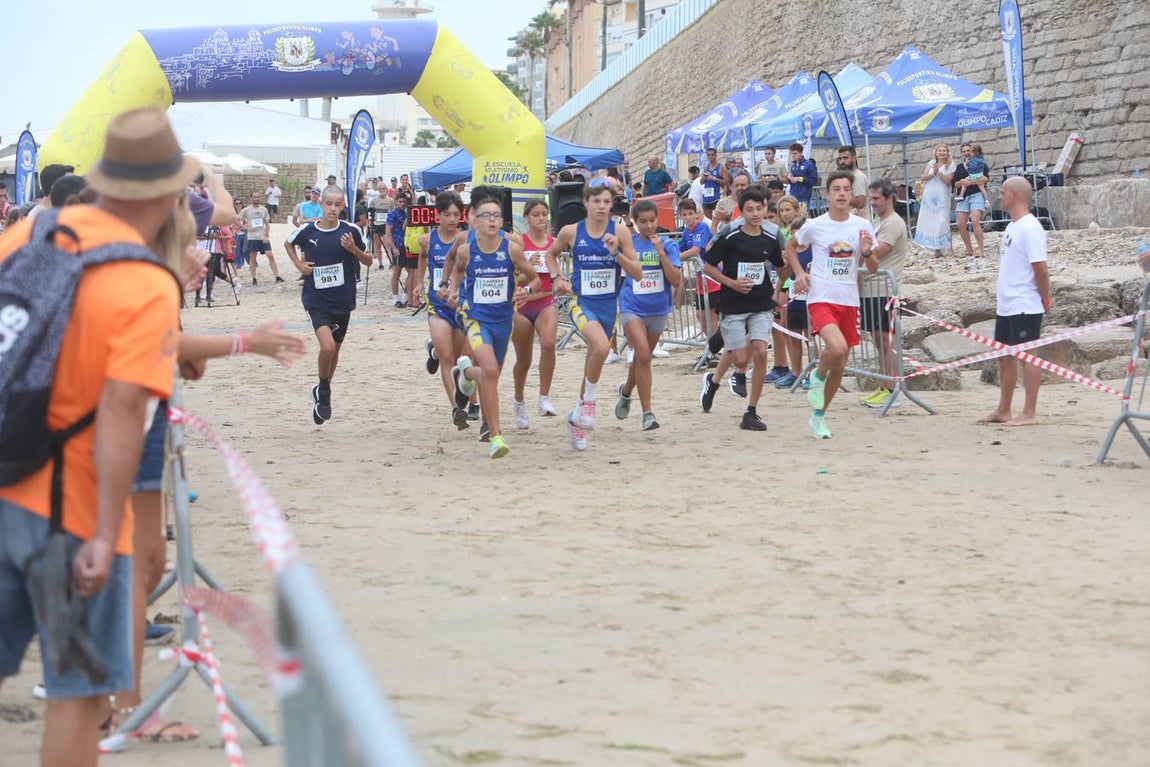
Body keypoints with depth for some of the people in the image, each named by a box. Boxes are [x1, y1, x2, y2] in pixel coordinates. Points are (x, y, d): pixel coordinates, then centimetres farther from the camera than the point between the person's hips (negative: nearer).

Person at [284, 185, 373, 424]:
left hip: (343, 301, 3)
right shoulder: (307, 232, -7)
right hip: (316, 300, -2)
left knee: (334, 349, 16)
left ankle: (323, 392, 39)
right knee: (327, 346, -21)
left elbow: (368, 261, 3)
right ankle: (323, 390, 4)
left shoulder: (351, 231, -6)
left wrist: (353, 249, -16)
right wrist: (298, 264, -1)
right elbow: (288, 243, 15)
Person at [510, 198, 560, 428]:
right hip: (521, 306, -1)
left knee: (548, 343, -28)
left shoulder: (554, 243, 5)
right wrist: (528, 266, -24)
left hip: (546, 303, 1)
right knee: (523, 361, 10)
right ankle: (519, 402, 36)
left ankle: (545, 398, -19)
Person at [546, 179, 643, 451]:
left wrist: (616, 253, -18)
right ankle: (588, 401, -8)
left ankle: (577, 417, 32)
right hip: (581, 302, -3)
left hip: (608, 304, 3)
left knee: (593, 362, 12)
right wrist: (557, 278, 1)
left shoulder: (620, 232, -3)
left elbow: (637, 273, -4)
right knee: (601, 346, -31)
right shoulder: (571, 232, -3)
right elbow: (551, 254, 18)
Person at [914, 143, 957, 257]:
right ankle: (937, 250, 6)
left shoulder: (951, 165, 3)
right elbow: (923, 177, 3)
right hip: (929, 195, 4)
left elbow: (948, 180, -8)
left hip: (942, 196, -4)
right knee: (930, 221, 1)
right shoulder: (931, 163, 13)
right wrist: (933, 173, -12)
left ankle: (949, 248, -3)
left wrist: (938, 172, -17)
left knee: (942, 222, -11)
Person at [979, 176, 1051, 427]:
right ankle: (1003, 411, 23)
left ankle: (1029, 413, -2)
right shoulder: (1012, 227, 15)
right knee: (1004, 356, 14)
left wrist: (1045, 300, -11)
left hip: (1025, 307, -10)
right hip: (1006, 306, 10)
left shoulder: (1030, 228, -15)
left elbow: (1041, 268, -19)